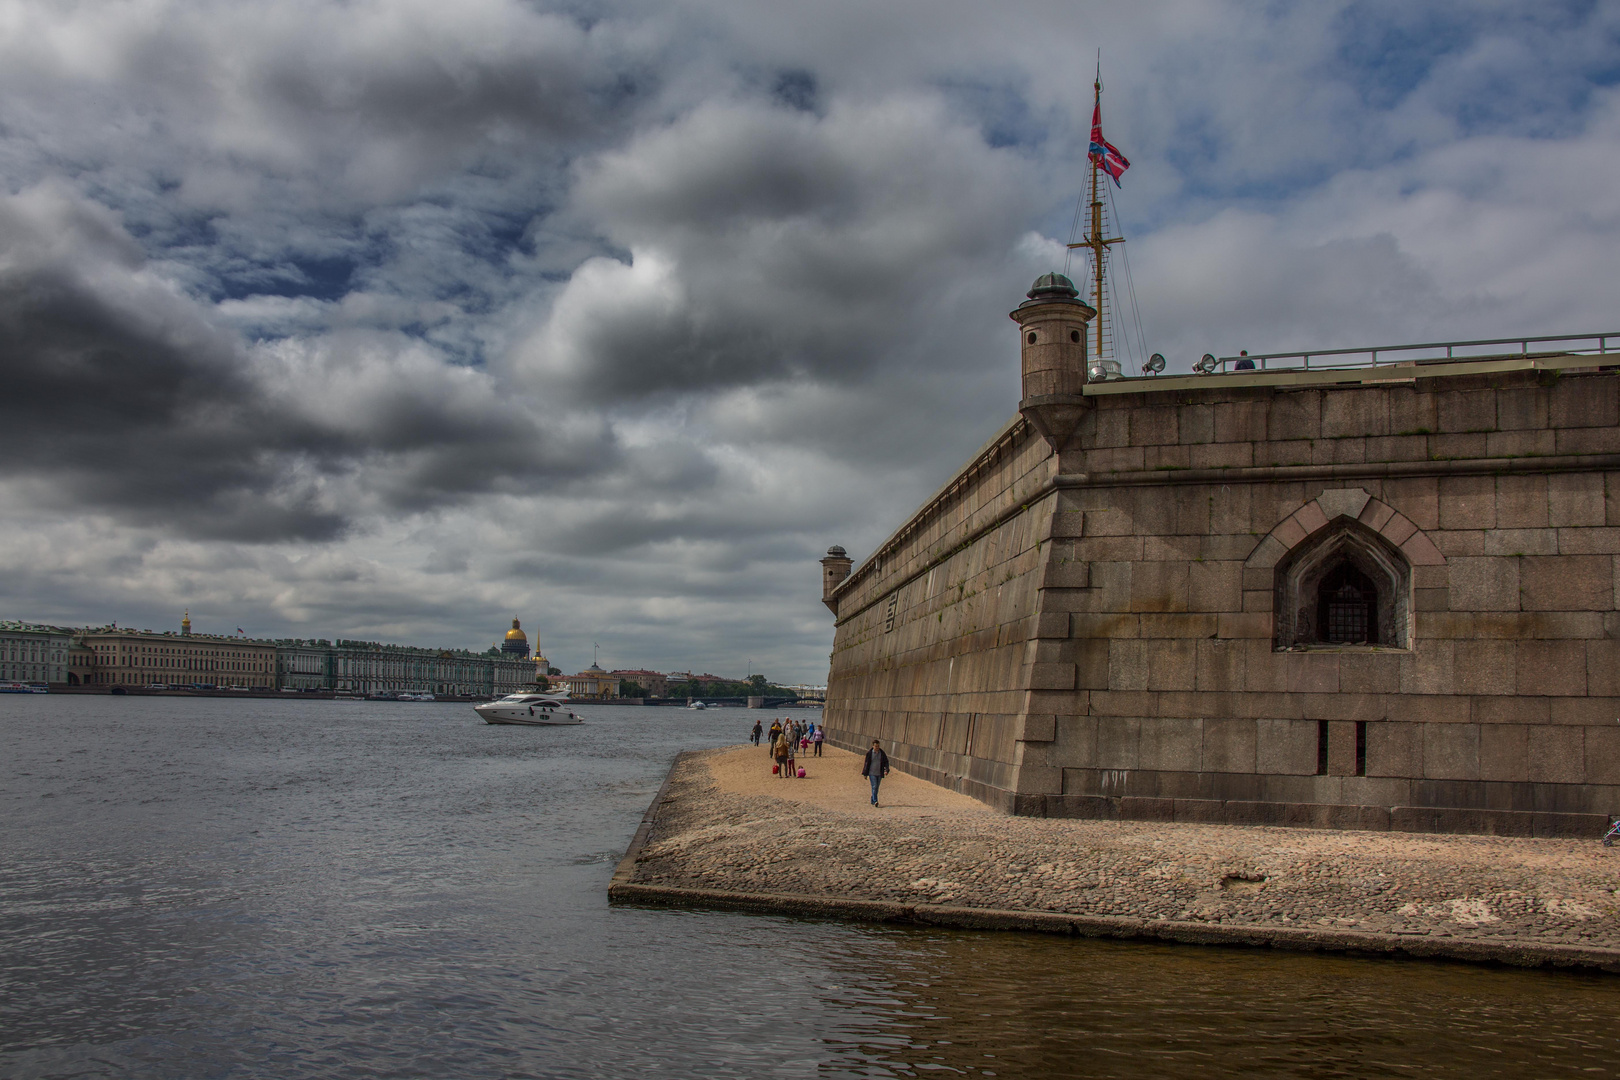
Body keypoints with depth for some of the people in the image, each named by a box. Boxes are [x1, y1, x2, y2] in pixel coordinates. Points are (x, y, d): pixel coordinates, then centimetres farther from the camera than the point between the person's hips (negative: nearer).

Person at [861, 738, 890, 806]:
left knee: (876, 788, 11)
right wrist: (865, 774, 1)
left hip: (879, 774, 4)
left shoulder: (882, 753, 2)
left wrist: (886, 770, -12)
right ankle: (875, 801, -20)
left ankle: (872, 801, 24)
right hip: (872, 773, -3)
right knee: (874, 787, -15)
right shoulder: (869, 753, -5)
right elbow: (866, 763, 0)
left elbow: (886, 762, 5)